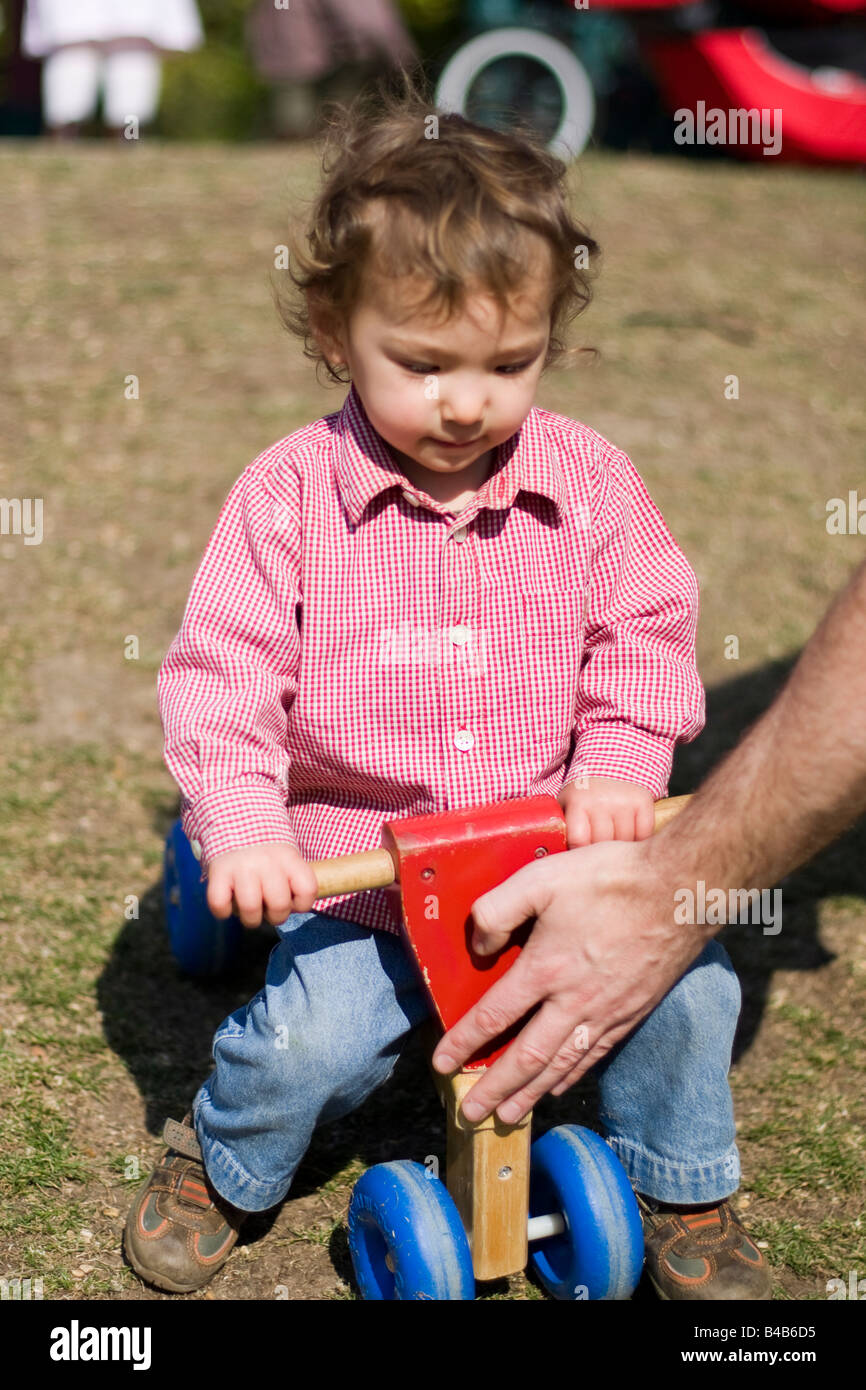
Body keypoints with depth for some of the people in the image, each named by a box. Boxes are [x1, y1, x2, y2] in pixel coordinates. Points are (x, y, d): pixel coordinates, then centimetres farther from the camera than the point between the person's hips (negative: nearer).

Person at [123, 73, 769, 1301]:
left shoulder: (587, 480, -2)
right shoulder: (291, 492, -9)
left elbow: (647, 632, 5)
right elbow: (222, 675, -9)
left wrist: (617, 764, -12)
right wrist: (243, 831, -21)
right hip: (356, 871, -2)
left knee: (686, 983, -12)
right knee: (305, 1038, -20)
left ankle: (685, 1199, 18)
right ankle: (219, 1166, 17)